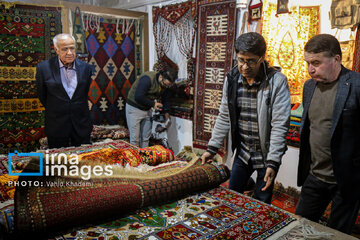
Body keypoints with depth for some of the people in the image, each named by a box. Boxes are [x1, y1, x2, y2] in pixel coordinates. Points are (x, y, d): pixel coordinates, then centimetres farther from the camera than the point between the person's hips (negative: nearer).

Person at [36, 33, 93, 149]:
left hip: (81, 125, 2)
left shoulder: (85, 67, 0)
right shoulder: (44, 67, -7)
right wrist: (55, 110, 13)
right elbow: (42, 96, 4)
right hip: (56, 125, -1)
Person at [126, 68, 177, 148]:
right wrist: (153, 104, -25)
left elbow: (166, 98, 9)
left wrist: (165, 112, -5)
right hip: (134, 108, -7)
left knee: (146, 137, 10)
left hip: (147, 110, 7)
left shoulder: (165, 84, -4)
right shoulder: (147, 78, -27)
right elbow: (138, 97, -33)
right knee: (135, 138, -5)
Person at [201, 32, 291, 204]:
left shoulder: (277, 81, -16)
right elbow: (224, 117, 5)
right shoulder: (232, 79, -3)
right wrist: (212, 148, 5)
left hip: (266, 154, -4)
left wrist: (272, 162, -21)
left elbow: (280, 125, -17)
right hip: (242, 151, 4)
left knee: (261, 203, 9)